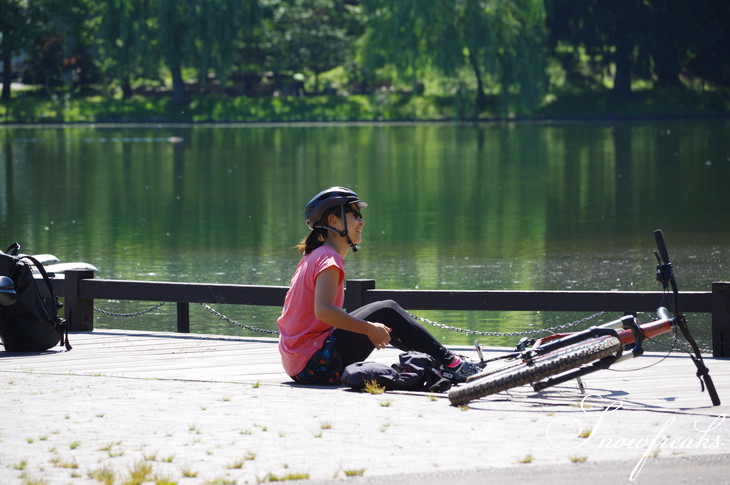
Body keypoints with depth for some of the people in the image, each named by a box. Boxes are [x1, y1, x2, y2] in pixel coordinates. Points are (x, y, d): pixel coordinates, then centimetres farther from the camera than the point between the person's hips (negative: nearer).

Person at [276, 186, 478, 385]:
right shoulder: (329, 259, -12)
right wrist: (369, 329, -18)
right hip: (315, 364, -10)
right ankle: (448, 362, 2)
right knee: (387, 312, -3)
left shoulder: (312, 257, 17)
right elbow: (323, 310, -27)